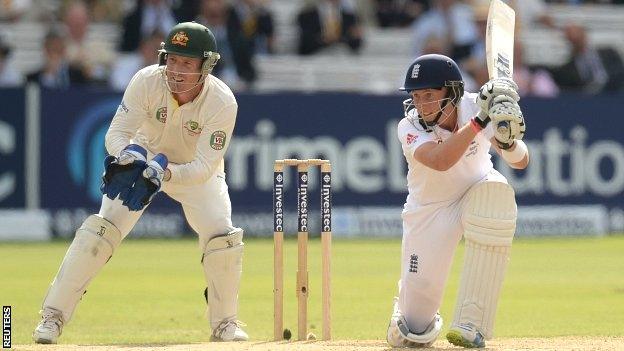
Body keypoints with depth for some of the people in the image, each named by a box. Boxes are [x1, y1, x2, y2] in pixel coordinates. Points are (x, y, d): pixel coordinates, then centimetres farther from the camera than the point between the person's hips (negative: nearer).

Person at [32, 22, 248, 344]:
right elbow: (116, 134, -27)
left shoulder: (222, 102, -32)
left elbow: (205, 167, -34)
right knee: (101, 229, -15)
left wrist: (163, 173, -51)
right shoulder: (147, 82, -29)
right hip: (142, 159, 0)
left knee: (222, 238, -18)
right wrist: (129, 157, -49)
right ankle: (53, 315, -10)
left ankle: (224, 323, 4)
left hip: (195, 170, 0)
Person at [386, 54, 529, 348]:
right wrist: (480, 120, -46)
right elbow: (440, 161, -42)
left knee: (497, 191, -37)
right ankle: (410, 314, 34)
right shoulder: (410, 127, -22)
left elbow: (521, 162, -18)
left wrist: (508, 142, -40)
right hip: (429, 211, -2)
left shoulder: (473, 106, -18)